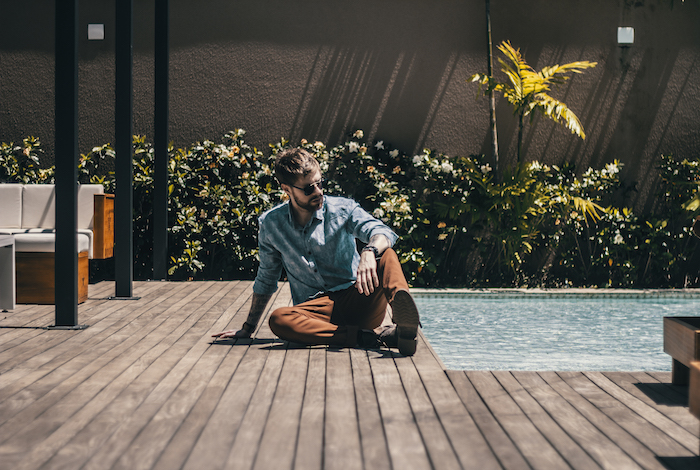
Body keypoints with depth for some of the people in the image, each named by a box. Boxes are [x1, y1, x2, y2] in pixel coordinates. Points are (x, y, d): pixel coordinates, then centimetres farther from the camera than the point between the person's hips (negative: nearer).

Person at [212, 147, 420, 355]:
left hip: (357, 302, -1)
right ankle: (375, 338, -40)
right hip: (315, 312, 1)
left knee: (385, 255, -25)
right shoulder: (271, 223, 8)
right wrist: (248, 328, 19)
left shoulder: (342, 209, 1)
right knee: (278, 320, -32)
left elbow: (382, 233, -16)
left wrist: (370, 252, -40)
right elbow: (266, 280, 19)